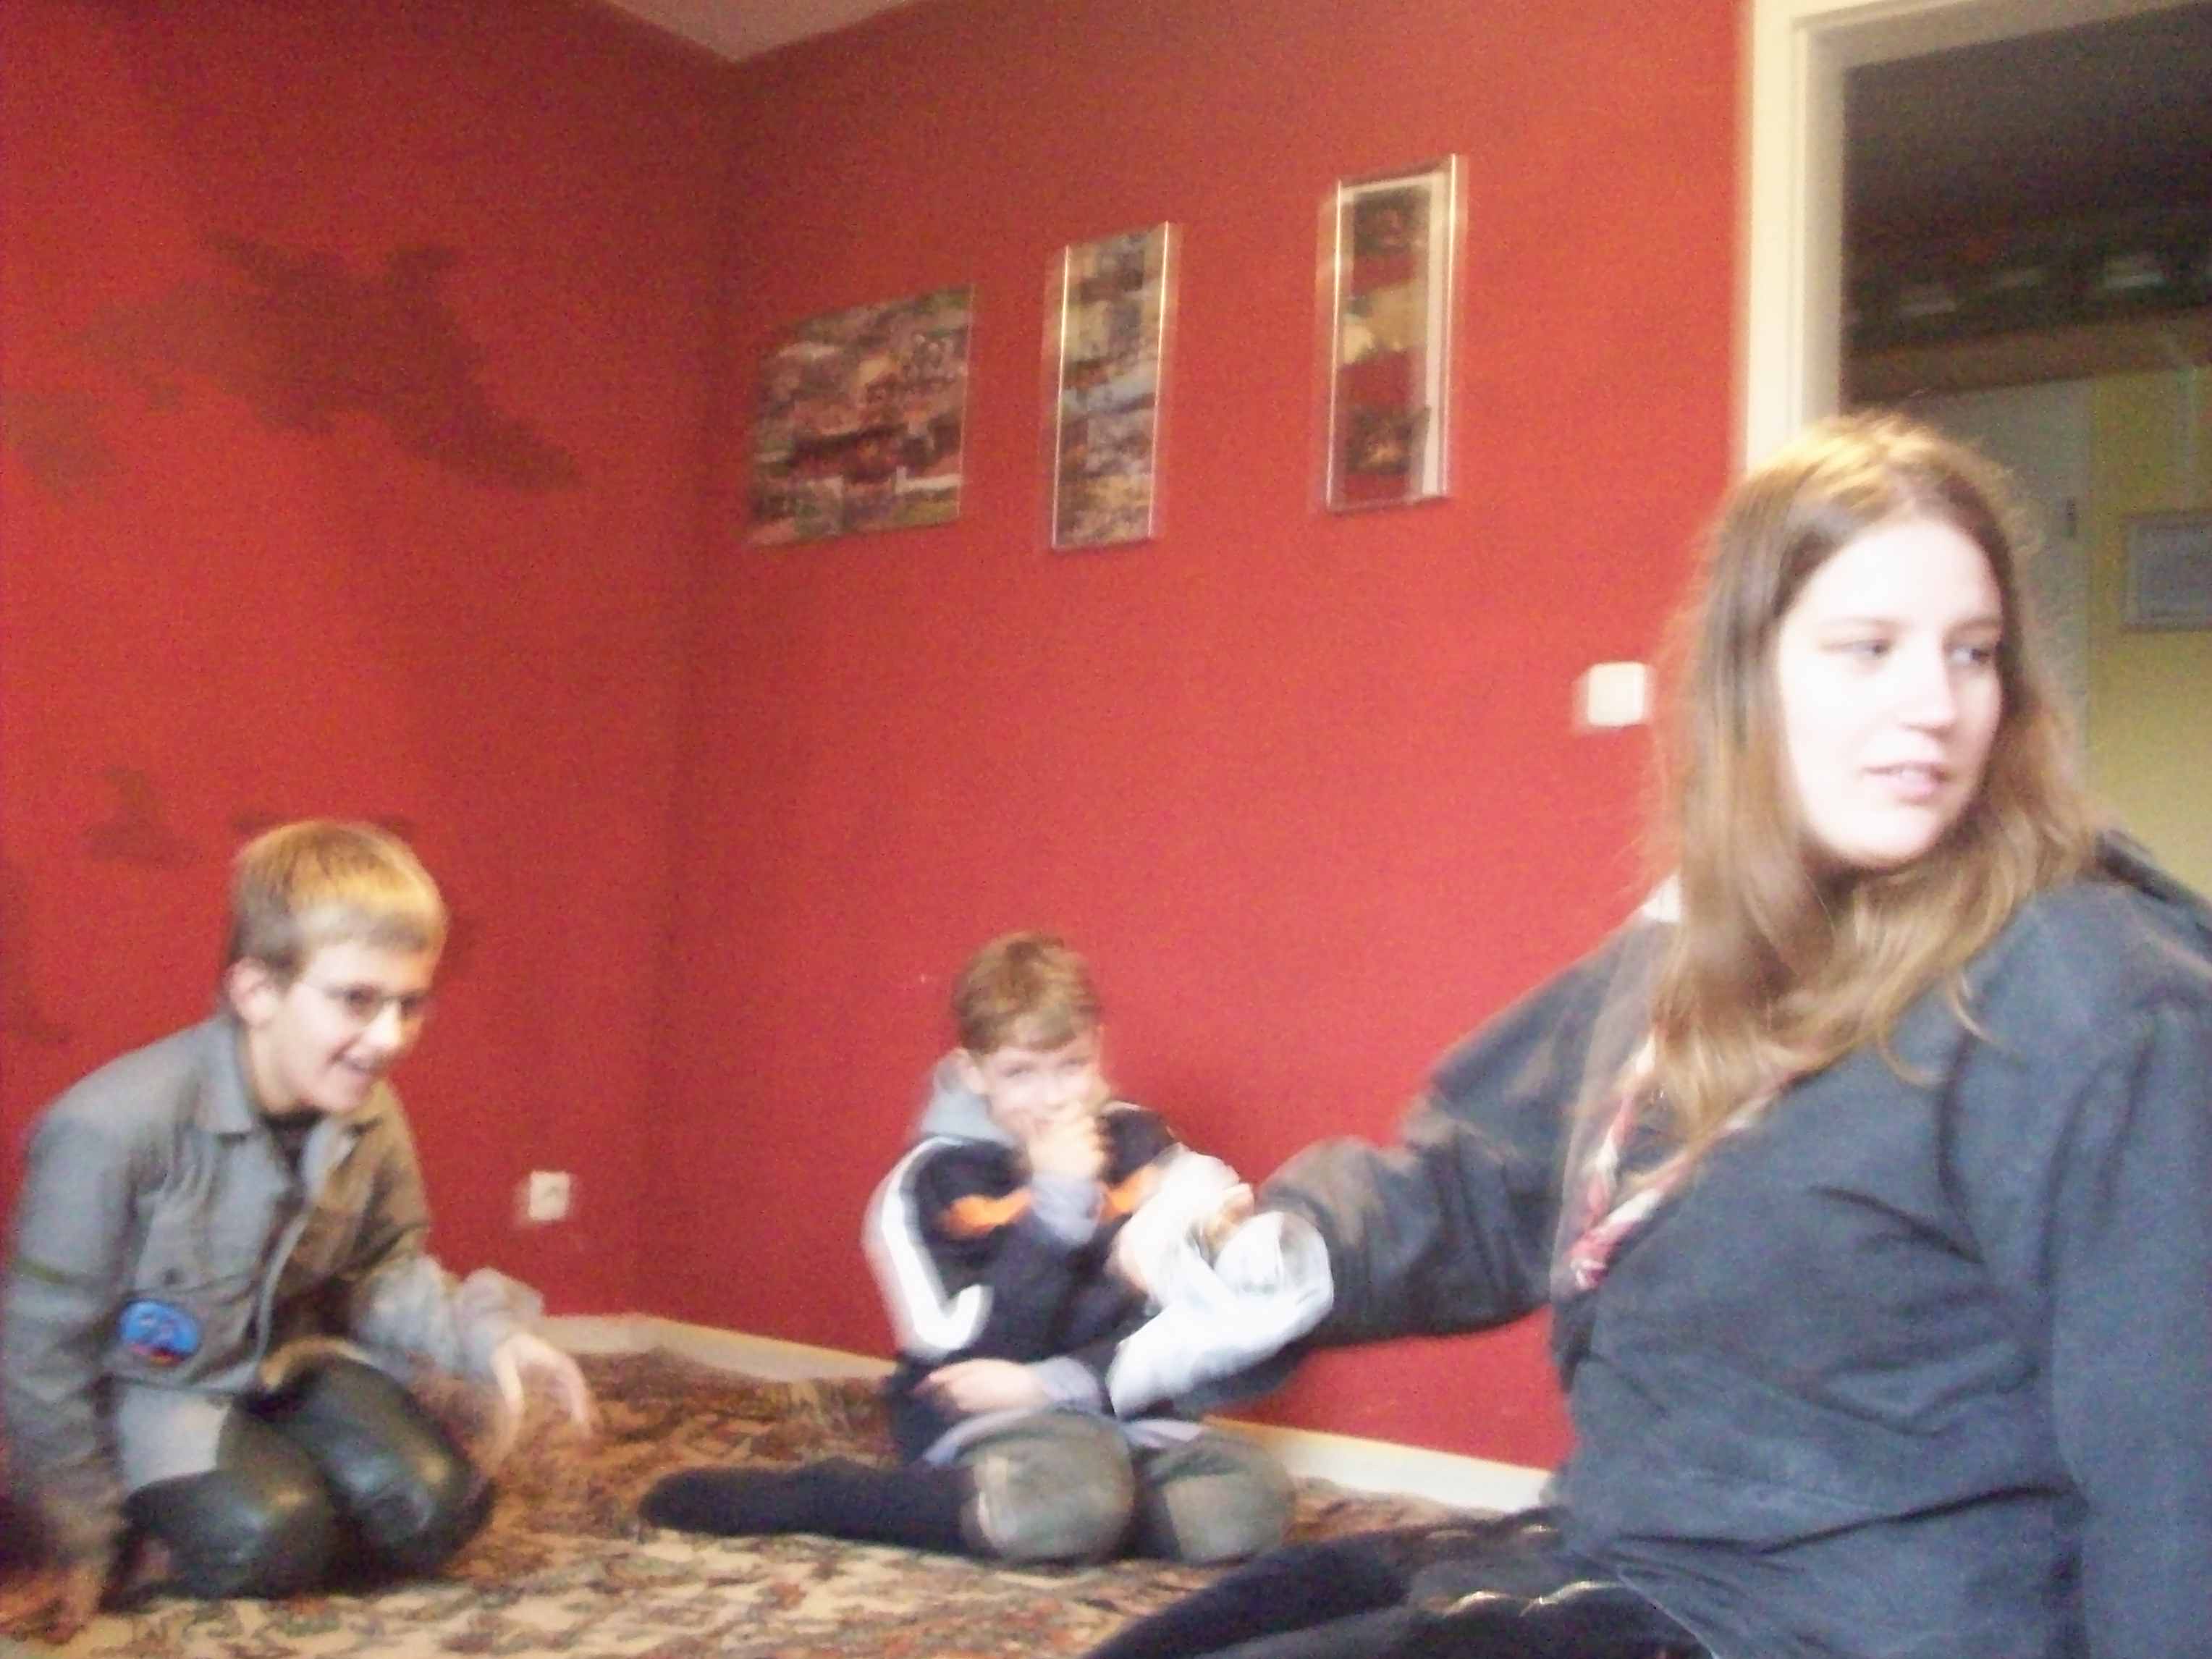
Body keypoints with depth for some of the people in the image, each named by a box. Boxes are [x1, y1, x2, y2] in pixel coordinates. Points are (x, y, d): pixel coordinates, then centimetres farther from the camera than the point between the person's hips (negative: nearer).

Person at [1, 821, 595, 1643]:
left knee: (434, 1507, -16)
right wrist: (87, 1542, -10)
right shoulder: (111, 1126, -31)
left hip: (291, 1359, 5)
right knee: (268, 1536, -27)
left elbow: (384, 1274, 2)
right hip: (147, 1385, -4)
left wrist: (485, 1332, -18)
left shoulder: (370, 1117, -14)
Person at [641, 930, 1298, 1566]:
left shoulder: (1144, 1149, 1)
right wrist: (1055, 1203, -21)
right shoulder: (931, 1180, -7)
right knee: (1066, 1506, -37)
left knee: (1250, 1498, -27)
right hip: (976, 1422, -2)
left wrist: (1053, 1382, -17)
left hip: (1116, 1407, 2)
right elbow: (972, 1356, -16)